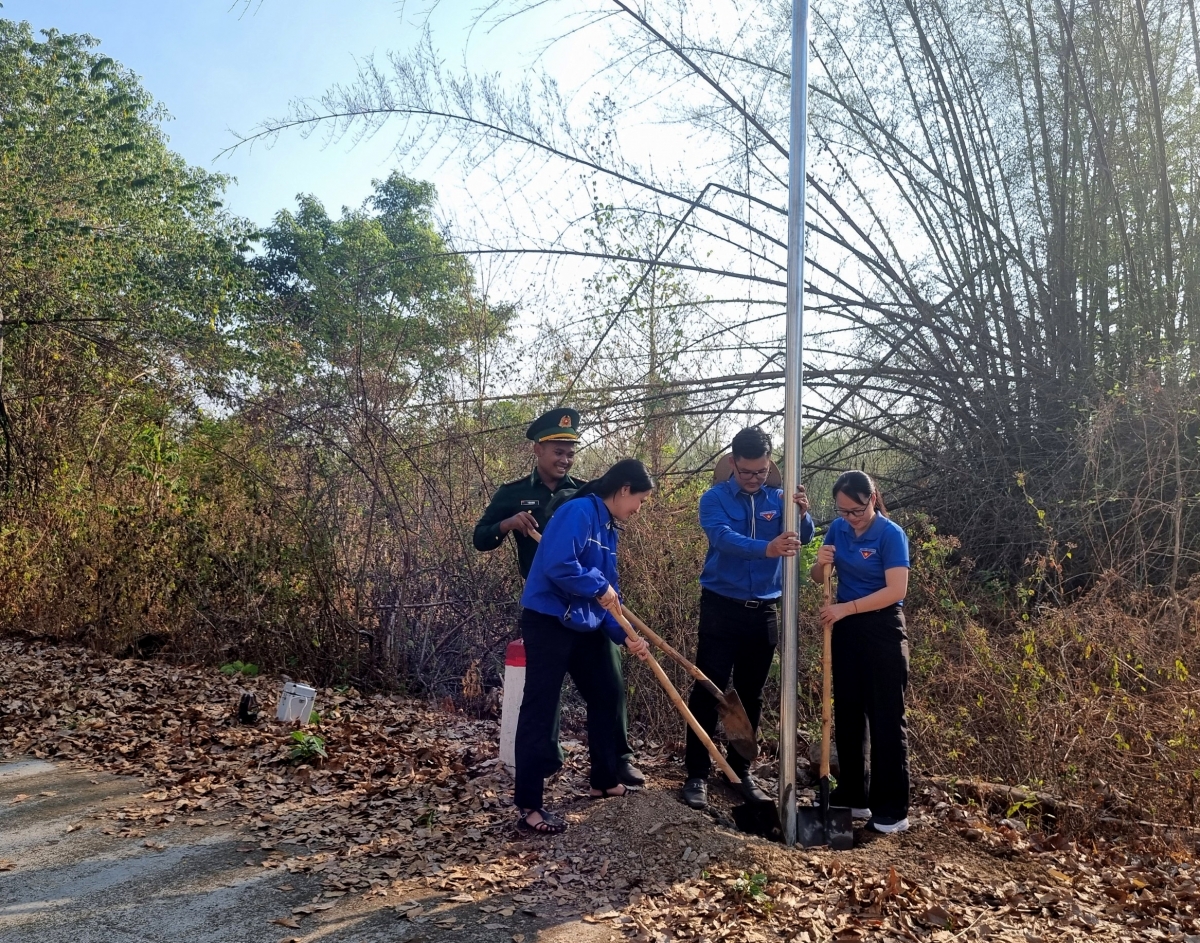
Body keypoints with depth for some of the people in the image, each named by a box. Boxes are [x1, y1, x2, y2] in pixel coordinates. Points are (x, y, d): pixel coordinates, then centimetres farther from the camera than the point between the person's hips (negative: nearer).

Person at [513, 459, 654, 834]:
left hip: (585, 625, 10)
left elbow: (609, 593, 13)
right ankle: (529, 807, 4)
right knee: (540, 710, -4)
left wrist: (625, 635, 3)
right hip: (548, 621, -10)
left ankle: (605, 782, 34)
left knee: (606, 695, 17)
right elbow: (558, 566, -29)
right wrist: (599, 586, -16)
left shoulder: (608, 527, 12)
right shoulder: (578, 512, -17)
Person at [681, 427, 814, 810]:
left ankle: (741, 769, 25)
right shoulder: (715, 498, -7)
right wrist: (766, 549, -43)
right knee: (708, 691, -4)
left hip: (764, 612, 4)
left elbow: (803, 538, -10)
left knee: (751, 695, 12)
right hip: (722, 608, -4)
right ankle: (697, 775, 4)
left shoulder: (778, 499, 4)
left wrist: (802, 514, -32)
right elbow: (723, 538, -26)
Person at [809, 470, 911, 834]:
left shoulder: (891, 535, -14)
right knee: (847, 713, 12)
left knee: (886, 718, -1)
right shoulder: (838, 528, 4)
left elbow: (896, 590, -21)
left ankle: (892, 811, 7)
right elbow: (818, 579, 9)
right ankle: (853, 796, 26)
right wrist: (821, 563, -14)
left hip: (882, 631, -6)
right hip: (845, 629, 7)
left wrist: (845, 608, -22)